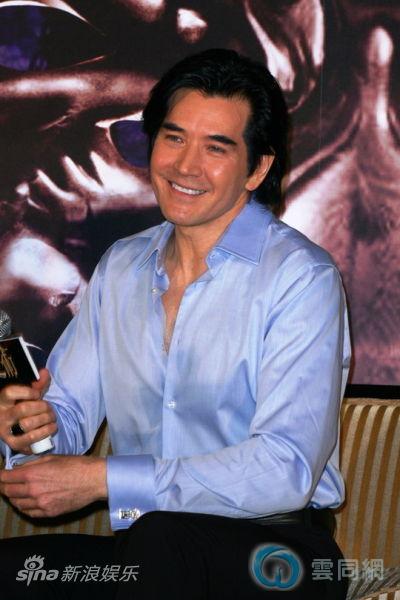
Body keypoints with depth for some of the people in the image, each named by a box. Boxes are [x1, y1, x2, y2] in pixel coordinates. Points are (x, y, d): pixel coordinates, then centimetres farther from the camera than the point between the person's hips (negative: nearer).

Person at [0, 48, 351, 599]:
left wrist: (104, 479, -20)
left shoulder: (300, 277, -9)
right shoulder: (119, 268, 13)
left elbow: (286, 470, -19)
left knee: (160, 535, -38)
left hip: (272, 556, -5)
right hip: (143, 553, 5)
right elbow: (69, 413, 13)